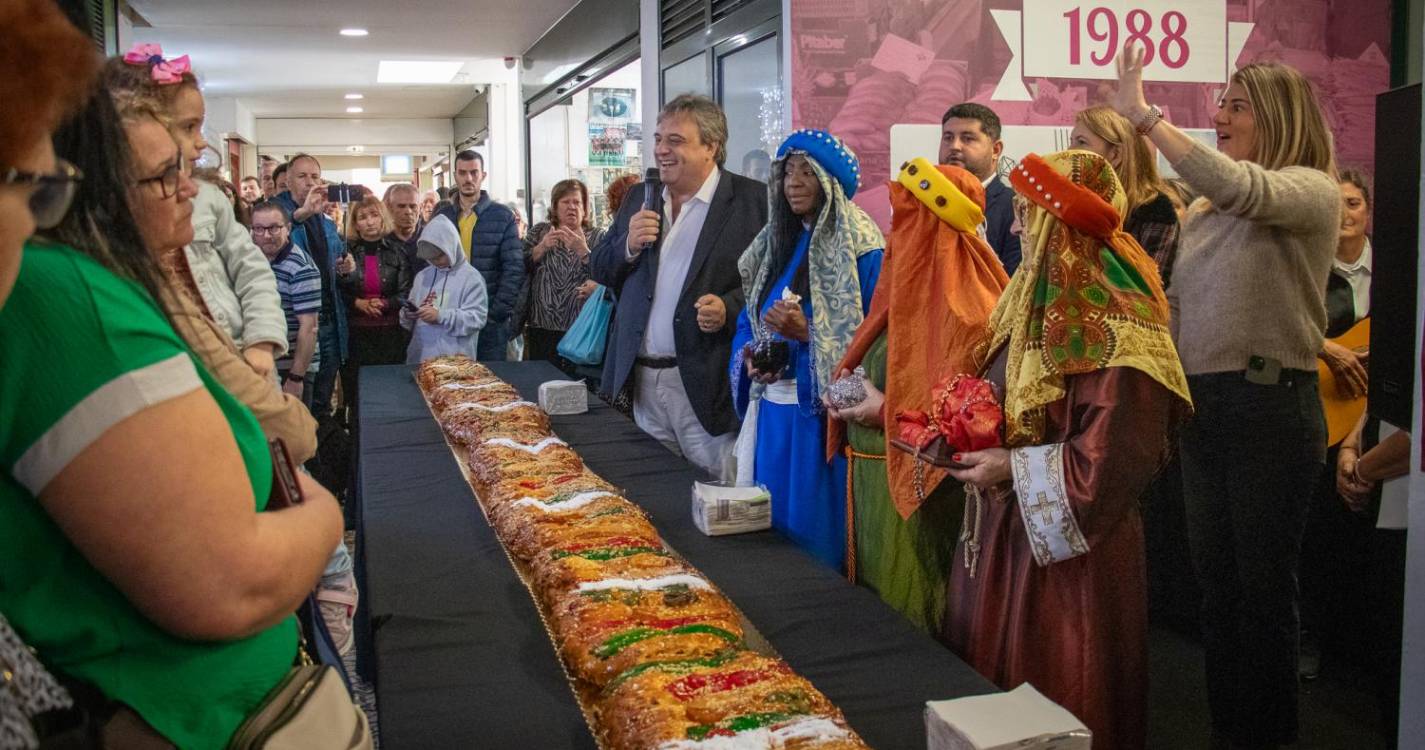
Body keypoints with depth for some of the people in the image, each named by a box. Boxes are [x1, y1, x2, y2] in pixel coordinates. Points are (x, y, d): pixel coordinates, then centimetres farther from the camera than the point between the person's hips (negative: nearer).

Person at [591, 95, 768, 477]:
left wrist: (730, 308, -22)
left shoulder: (753, 201, -5)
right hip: (642, 381, 6)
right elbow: (599, 270, 15)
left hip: (708, 385, -5)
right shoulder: (639, 197, 13)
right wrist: (628, 245, -4)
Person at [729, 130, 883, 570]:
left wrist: (807, 334, -22)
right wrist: (747, 356, -4)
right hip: (771, 409, 7)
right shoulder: (777, 242, 13)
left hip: (822, 415, -7)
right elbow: (748, 320, 16)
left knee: (814, 532, 1)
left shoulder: (861, 250, -10)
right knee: (769, 524, 15)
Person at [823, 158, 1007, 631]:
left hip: (920, 487, -9)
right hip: (872, 479, 9)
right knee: (872, 604, 17)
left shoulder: (962, 306, -18)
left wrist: (889, 412, -20)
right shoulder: (907, 285, 11)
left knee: (908, 608, 2)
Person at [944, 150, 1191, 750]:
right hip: (1003, 530, 9)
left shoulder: (1113, 323, -19)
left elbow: (1113, 457, -22)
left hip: (1071, 548, -8)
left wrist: (1014, 470, -18)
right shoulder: (1038, 300, 9)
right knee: (985, 687, 16)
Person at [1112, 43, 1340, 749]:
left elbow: (1244, 189, -30)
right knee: (1215, 579, 15)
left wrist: (1144, 115, -28)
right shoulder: (1204, 210, 13)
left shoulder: (1310, 191, -8)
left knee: (1263, 585, 3)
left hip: (1271, 406, -7)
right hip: (1202, 405, 7)